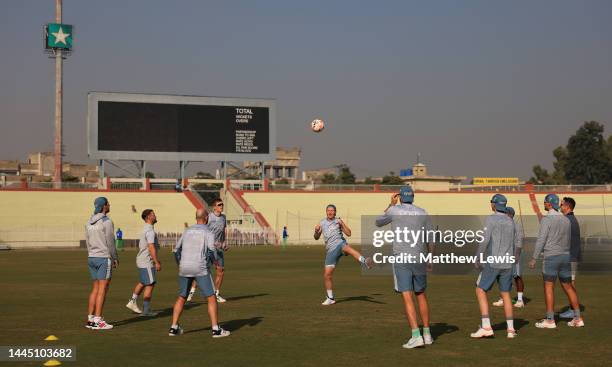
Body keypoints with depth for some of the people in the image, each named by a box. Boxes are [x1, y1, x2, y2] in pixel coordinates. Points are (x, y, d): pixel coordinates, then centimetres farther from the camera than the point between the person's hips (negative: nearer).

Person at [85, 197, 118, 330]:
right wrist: (115, 258, -1)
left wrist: (92, 256, 19)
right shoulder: (107, 222, -13)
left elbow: (88, 242, 13)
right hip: (104, 258, -8)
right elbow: (110, 242, -13)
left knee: (95, 289, 12)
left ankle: (90, 319, 11)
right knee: (102, 290, -4)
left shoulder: (89, 222, 10)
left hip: (92, 258, 8)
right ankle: (97, 321, -5)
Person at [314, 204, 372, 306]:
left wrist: (342, 224, -15)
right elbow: (316, 237, 20)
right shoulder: (322, 223, 16)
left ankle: (365, 262, -64)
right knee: (327, 274, -1)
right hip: (331, 250, 4)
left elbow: (348, 234, 0)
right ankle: (330, 298, 14)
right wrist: (316, 231, -3)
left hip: (340, 244, -4)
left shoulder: (338, 221, 8)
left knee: (347, 248, -41)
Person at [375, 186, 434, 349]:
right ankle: (427, 334, 21)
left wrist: (391, 204, 23)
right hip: (419, 259, 4)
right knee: (421, 295, 18)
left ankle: (416, 336, -17)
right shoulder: (422, 213, 7)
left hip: (401, 258, -3)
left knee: (407, 297, -7)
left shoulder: (394, 210, -1)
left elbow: (378, 222, 17)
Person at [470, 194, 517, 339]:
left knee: (480, 291, 2)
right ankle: (510, 329, 9)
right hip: (507, 263, 6)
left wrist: (477, 259, -10)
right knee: (505, 295, 14)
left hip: (492, 263, -6)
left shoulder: (490, 219, -9)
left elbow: (484, 240, -18)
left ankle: (486, 327, -8)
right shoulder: (510, 221, 11)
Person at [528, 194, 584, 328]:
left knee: (548, 287, -3)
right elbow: (568, 240, 15)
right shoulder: (566, 219, 10)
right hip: (565, 256, 6)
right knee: (568, 287, 11)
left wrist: (534, 259, -10)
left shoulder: (547, 219, -10)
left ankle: (550, 320, -5)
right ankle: (577, 318, 11)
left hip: (551, 256, -6)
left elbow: (541, 240, -14)